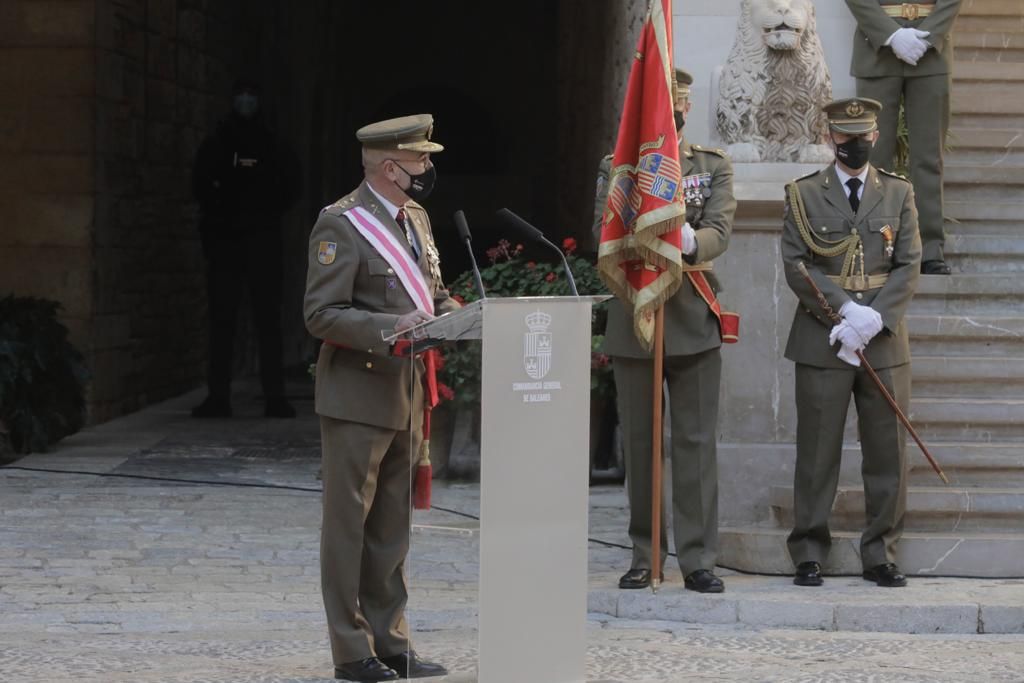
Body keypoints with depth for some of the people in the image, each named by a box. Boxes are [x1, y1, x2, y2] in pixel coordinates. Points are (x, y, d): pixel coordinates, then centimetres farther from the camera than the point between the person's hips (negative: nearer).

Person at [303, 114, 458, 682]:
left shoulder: (416, 219, 13)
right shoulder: (340, 225, -13)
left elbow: (433, 292, 22)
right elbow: (321, 314, -17)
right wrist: (390, 329, -26)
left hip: (405, 395, 8)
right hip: (357, 396, -8)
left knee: (391, 529, 13)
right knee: (349, 523, 0)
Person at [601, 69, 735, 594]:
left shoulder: (713, 166, 8)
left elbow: (719, 232, -7)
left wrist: (689, 242, -29)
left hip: (693, 320, -1)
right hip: (633, 321, 1)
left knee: (696, 442, -3)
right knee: (638, 443, 5)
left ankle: (698, 559, 0)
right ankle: (645, 555, 13)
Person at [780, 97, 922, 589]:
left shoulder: (899, 194, 11)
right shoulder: (803, 194, 6)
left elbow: (909, 268, 3)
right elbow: (796, 266, -3)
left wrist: (874, 319, -12)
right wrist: (847, 310, -16)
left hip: (885, 342, 2)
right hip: (821, 343, -2)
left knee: (887, 452, 3)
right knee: (817, 453, -1)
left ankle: (880, 555, 11)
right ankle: (809, 554, 6)